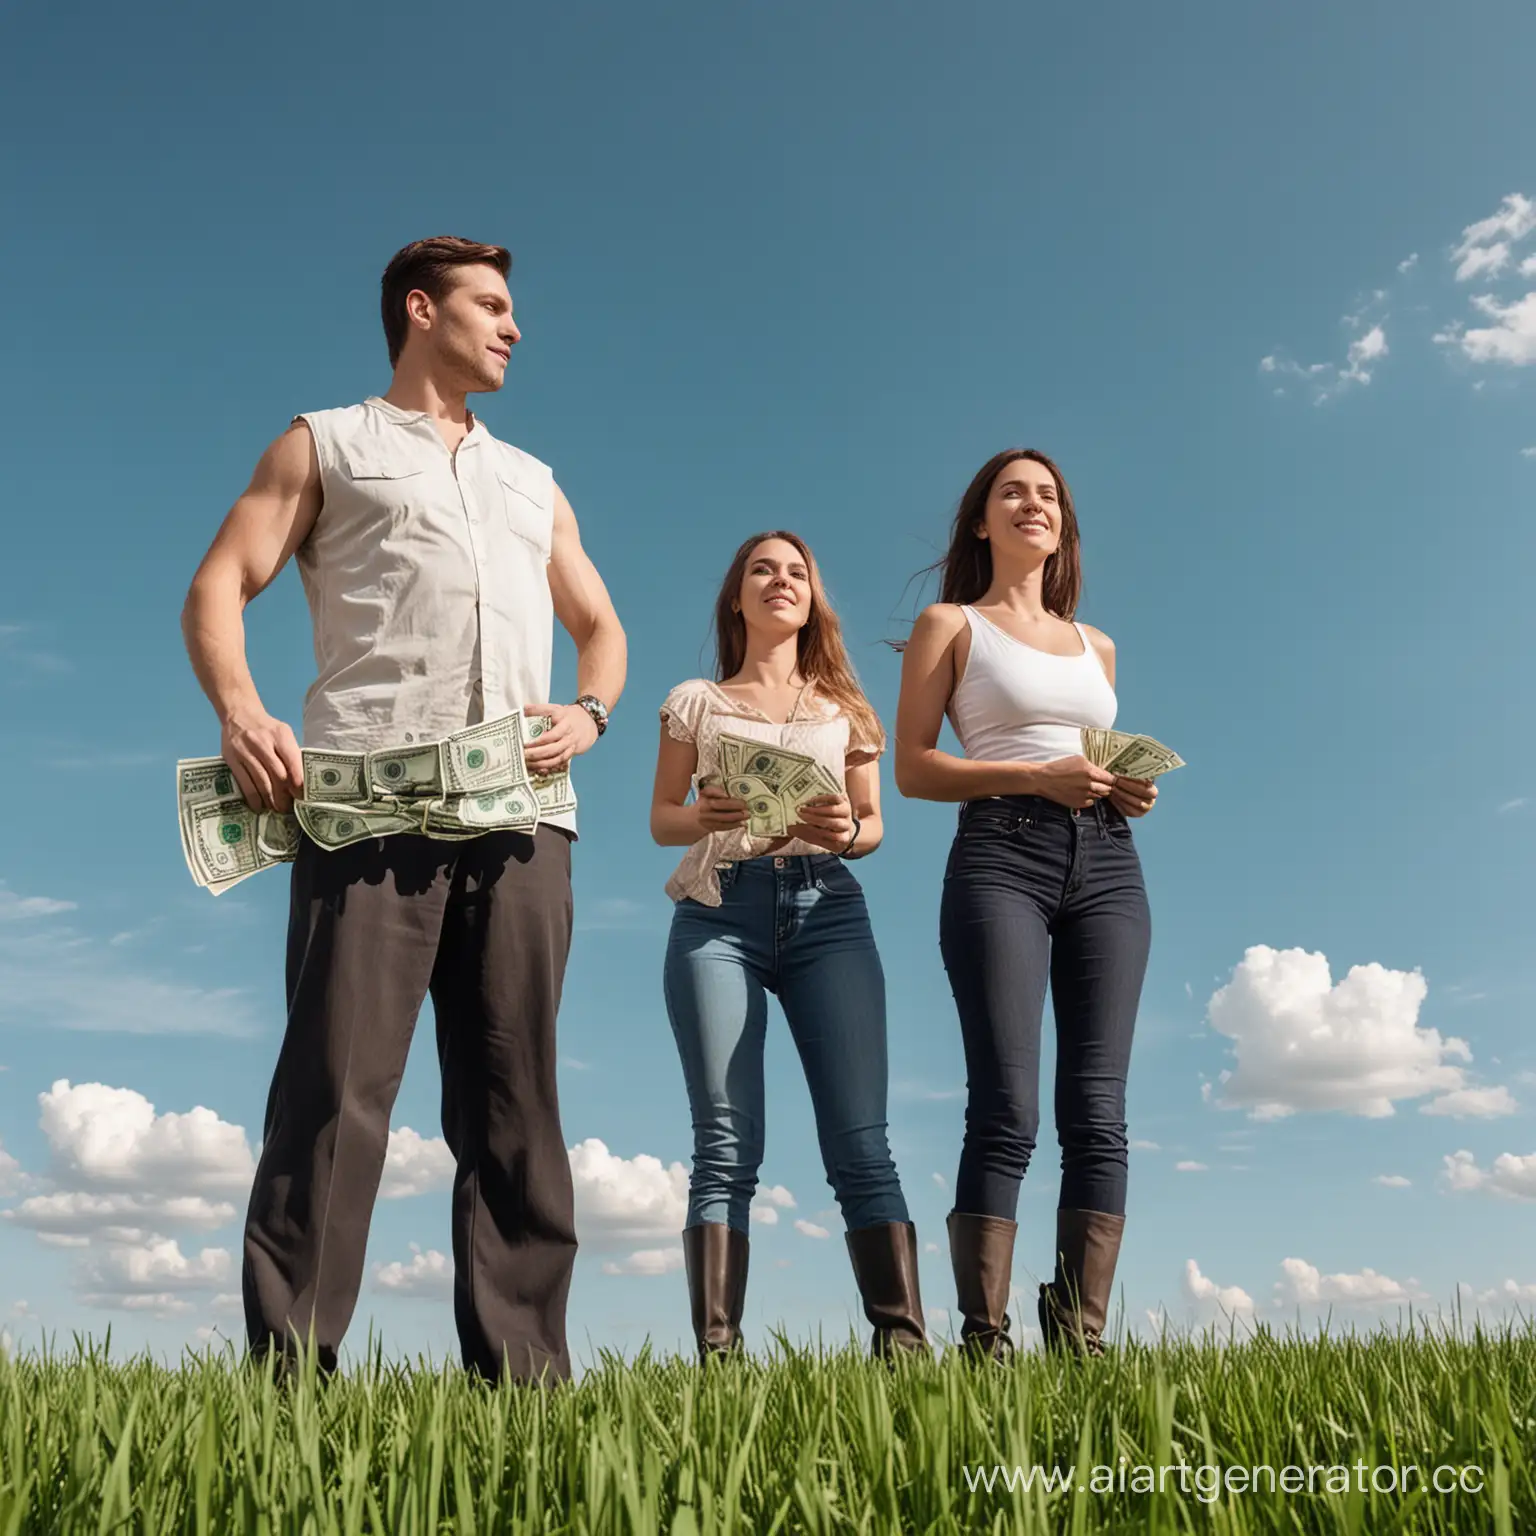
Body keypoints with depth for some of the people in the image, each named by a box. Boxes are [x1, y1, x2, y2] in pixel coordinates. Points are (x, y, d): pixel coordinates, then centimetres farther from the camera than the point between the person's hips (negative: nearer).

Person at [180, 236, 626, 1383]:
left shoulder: (534, 482, 31)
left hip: (521, 814, 4)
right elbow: (220, 586, 6)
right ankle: (288, 1366, -5)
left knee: (515, 1103, 1)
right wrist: (240, 708, -15)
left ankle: (521, 1371, 5)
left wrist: (590, 711, 5)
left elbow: (601, 627, 28)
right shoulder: (325, 445, 18)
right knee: (336, 1083, -10)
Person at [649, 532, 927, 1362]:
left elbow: (873, 821, 17)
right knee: (726, 1143, -8)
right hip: (719, 911, -1)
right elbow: (661, 819, 11)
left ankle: (903, 1342, -9)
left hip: (825, 908, 1)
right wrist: (703, 818, -12)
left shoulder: (843, 706, 20)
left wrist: (847, 832, -7)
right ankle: (717, 1354, -8)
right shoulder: (695, 701, 17)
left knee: (860, 1137, -9)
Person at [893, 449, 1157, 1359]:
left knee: (1098, 1112, -3)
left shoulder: (1096, 647, 24)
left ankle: (1082, 1337, 0)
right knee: (1008, 1111, -12)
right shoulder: (952, 625, 11)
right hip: (1001, 853, -4)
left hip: (1106, 861, 5)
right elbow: (912, 768, 1)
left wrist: (1131, 789, 4)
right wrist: (1036, 777, -12)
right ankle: (985, 1340, -8)